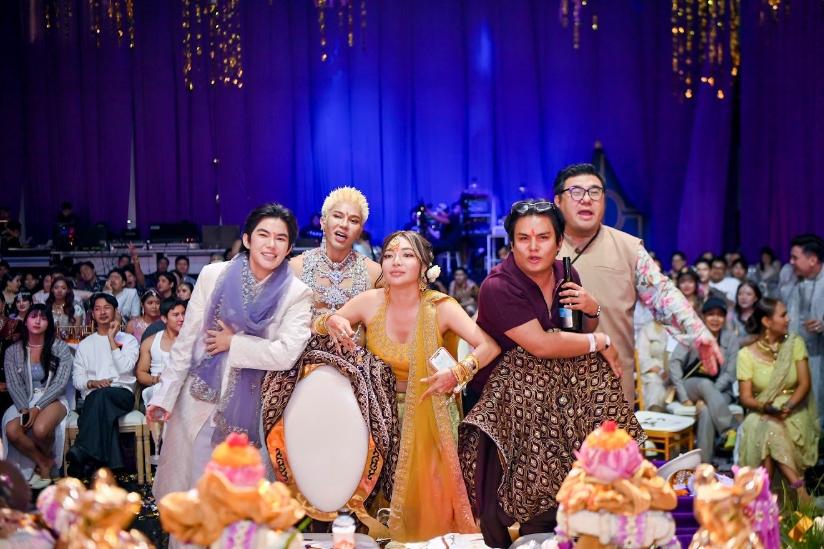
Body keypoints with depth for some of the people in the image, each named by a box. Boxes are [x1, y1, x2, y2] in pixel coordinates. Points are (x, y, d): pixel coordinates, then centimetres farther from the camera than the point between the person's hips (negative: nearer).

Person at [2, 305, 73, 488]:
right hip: (25, 401, 3)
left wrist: (37, 408, -20)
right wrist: (24, 409, -18)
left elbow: (60, 383, -9)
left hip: (54, 399, -3)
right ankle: (44, 463, -4)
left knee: (40, 429, -34)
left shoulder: (60, 348, -1)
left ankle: (46, 457, 3)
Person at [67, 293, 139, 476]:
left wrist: (112, 339, -3)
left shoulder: (128, 340, 15)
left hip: (122, 394, -2)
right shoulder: (85, 344, 23)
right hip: (93, 397, 2)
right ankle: (109, 465, -48)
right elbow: (77, 379, 14)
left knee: (102, 395, -39)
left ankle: (84, 451, -49)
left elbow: (125, 368, -5)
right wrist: (92, 382, -9)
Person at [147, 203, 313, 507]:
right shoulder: (214, 275, -4)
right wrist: (164, 395, -1)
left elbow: (286, 354, -17)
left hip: (246, 409, -1)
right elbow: (186, 339, -1)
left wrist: (233, 343, -13)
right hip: (199, 399, 2)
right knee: (181, 488, 13)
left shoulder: (297, 294, -8)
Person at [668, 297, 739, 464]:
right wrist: (683, 397, -18)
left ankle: (704, 465, -37)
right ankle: (731, 430, -44)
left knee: (706, 411, -35)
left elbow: (729, 374, -3)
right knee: (706, 384, -36)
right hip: (690, 386, 0)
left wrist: (706, 398, -16)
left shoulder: (731, 339, 2)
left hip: (719, 392, 0)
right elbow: (674, 363, -8)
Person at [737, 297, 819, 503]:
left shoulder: (795, 343, 3)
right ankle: (800, 489, -33)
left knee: (772, 432, -31)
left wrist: (788, 406, -21)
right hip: (762, 414, 0)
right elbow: (746, 397, -4)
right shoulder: (746, 354, -1)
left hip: (794, 412, 0)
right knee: (769, 429, -33)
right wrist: (765, 407, -25)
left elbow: (804, 383, -3)